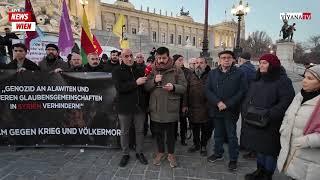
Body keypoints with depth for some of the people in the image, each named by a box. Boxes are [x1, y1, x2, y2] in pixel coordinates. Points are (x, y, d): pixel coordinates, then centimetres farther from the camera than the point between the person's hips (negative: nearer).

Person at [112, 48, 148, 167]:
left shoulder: (140, 70, 7)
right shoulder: (117, 71, -4)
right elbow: (119, 87, -19)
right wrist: (136, 83, -22)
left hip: (139, 106, 3)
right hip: (125, 107, -2)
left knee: (140, 131, 14)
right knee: (124, 132, 12)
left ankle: (139, 152, 32)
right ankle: (125, 154, 30)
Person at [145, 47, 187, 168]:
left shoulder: (177, 70, -2)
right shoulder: (152, 70, 5)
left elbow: (184, 87, -5)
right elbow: (146, 87, 3)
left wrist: (173, 87, -24)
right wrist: (154, 81, -16)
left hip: (171, 108, -2)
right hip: (156, 108, 2)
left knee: (171, 133, 12)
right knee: (158, 132, 16)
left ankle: (171, 154, 32)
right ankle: (160, 152, 37)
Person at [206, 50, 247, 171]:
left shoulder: (239, 73, -3)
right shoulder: (212, 73, 6)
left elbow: (242, 91, -10)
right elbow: (208, 90, 0)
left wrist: (227, 104, -16)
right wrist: (218, 102, -14)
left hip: (231, 110, -3)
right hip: (216, 110, 3)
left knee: (232, 136, 7)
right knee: (218, 134, 17)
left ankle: (233, 159, 24)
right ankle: (218, 154, 36)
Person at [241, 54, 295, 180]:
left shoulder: (283, 81, -11)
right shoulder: (257, 80, 12)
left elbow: (286, 102, -20)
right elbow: (248, 98, 15)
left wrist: (269, 116, -24)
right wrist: (246, 111, 1)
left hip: (271, 126, -6)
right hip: (254, 122, 7)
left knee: (269, 150, 8)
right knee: (259, 148, 19)